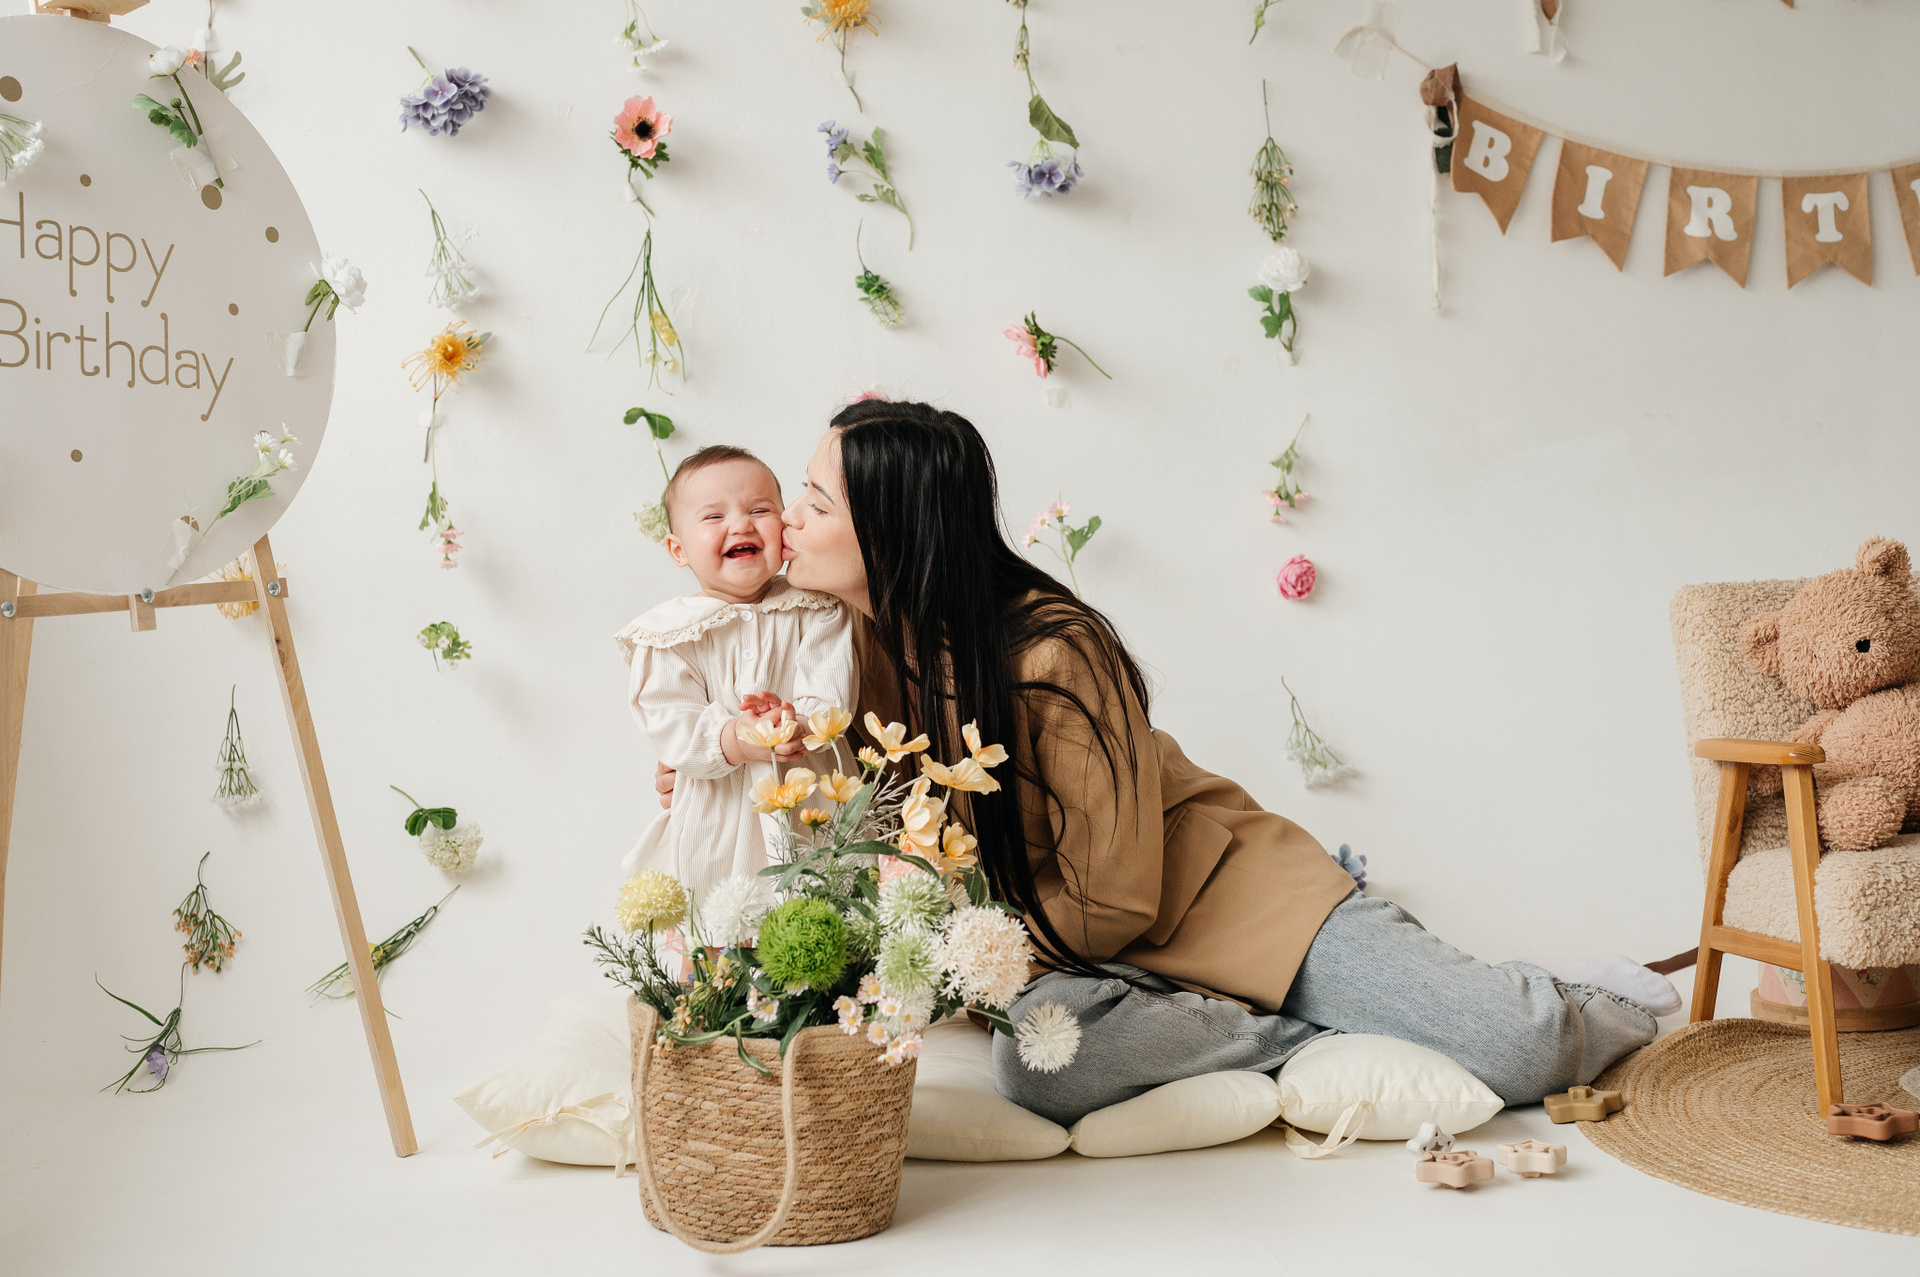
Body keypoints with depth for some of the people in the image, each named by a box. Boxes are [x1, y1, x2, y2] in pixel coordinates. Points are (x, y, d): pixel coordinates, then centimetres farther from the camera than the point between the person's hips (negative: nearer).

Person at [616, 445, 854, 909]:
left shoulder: (815, 611, -2)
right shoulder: (669, 633, -4)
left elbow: (832, 699, -10)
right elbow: (671, 727, -13)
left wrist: (796, 720, -32)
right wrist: (737, 741, -30)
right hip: (714, 822, -1)